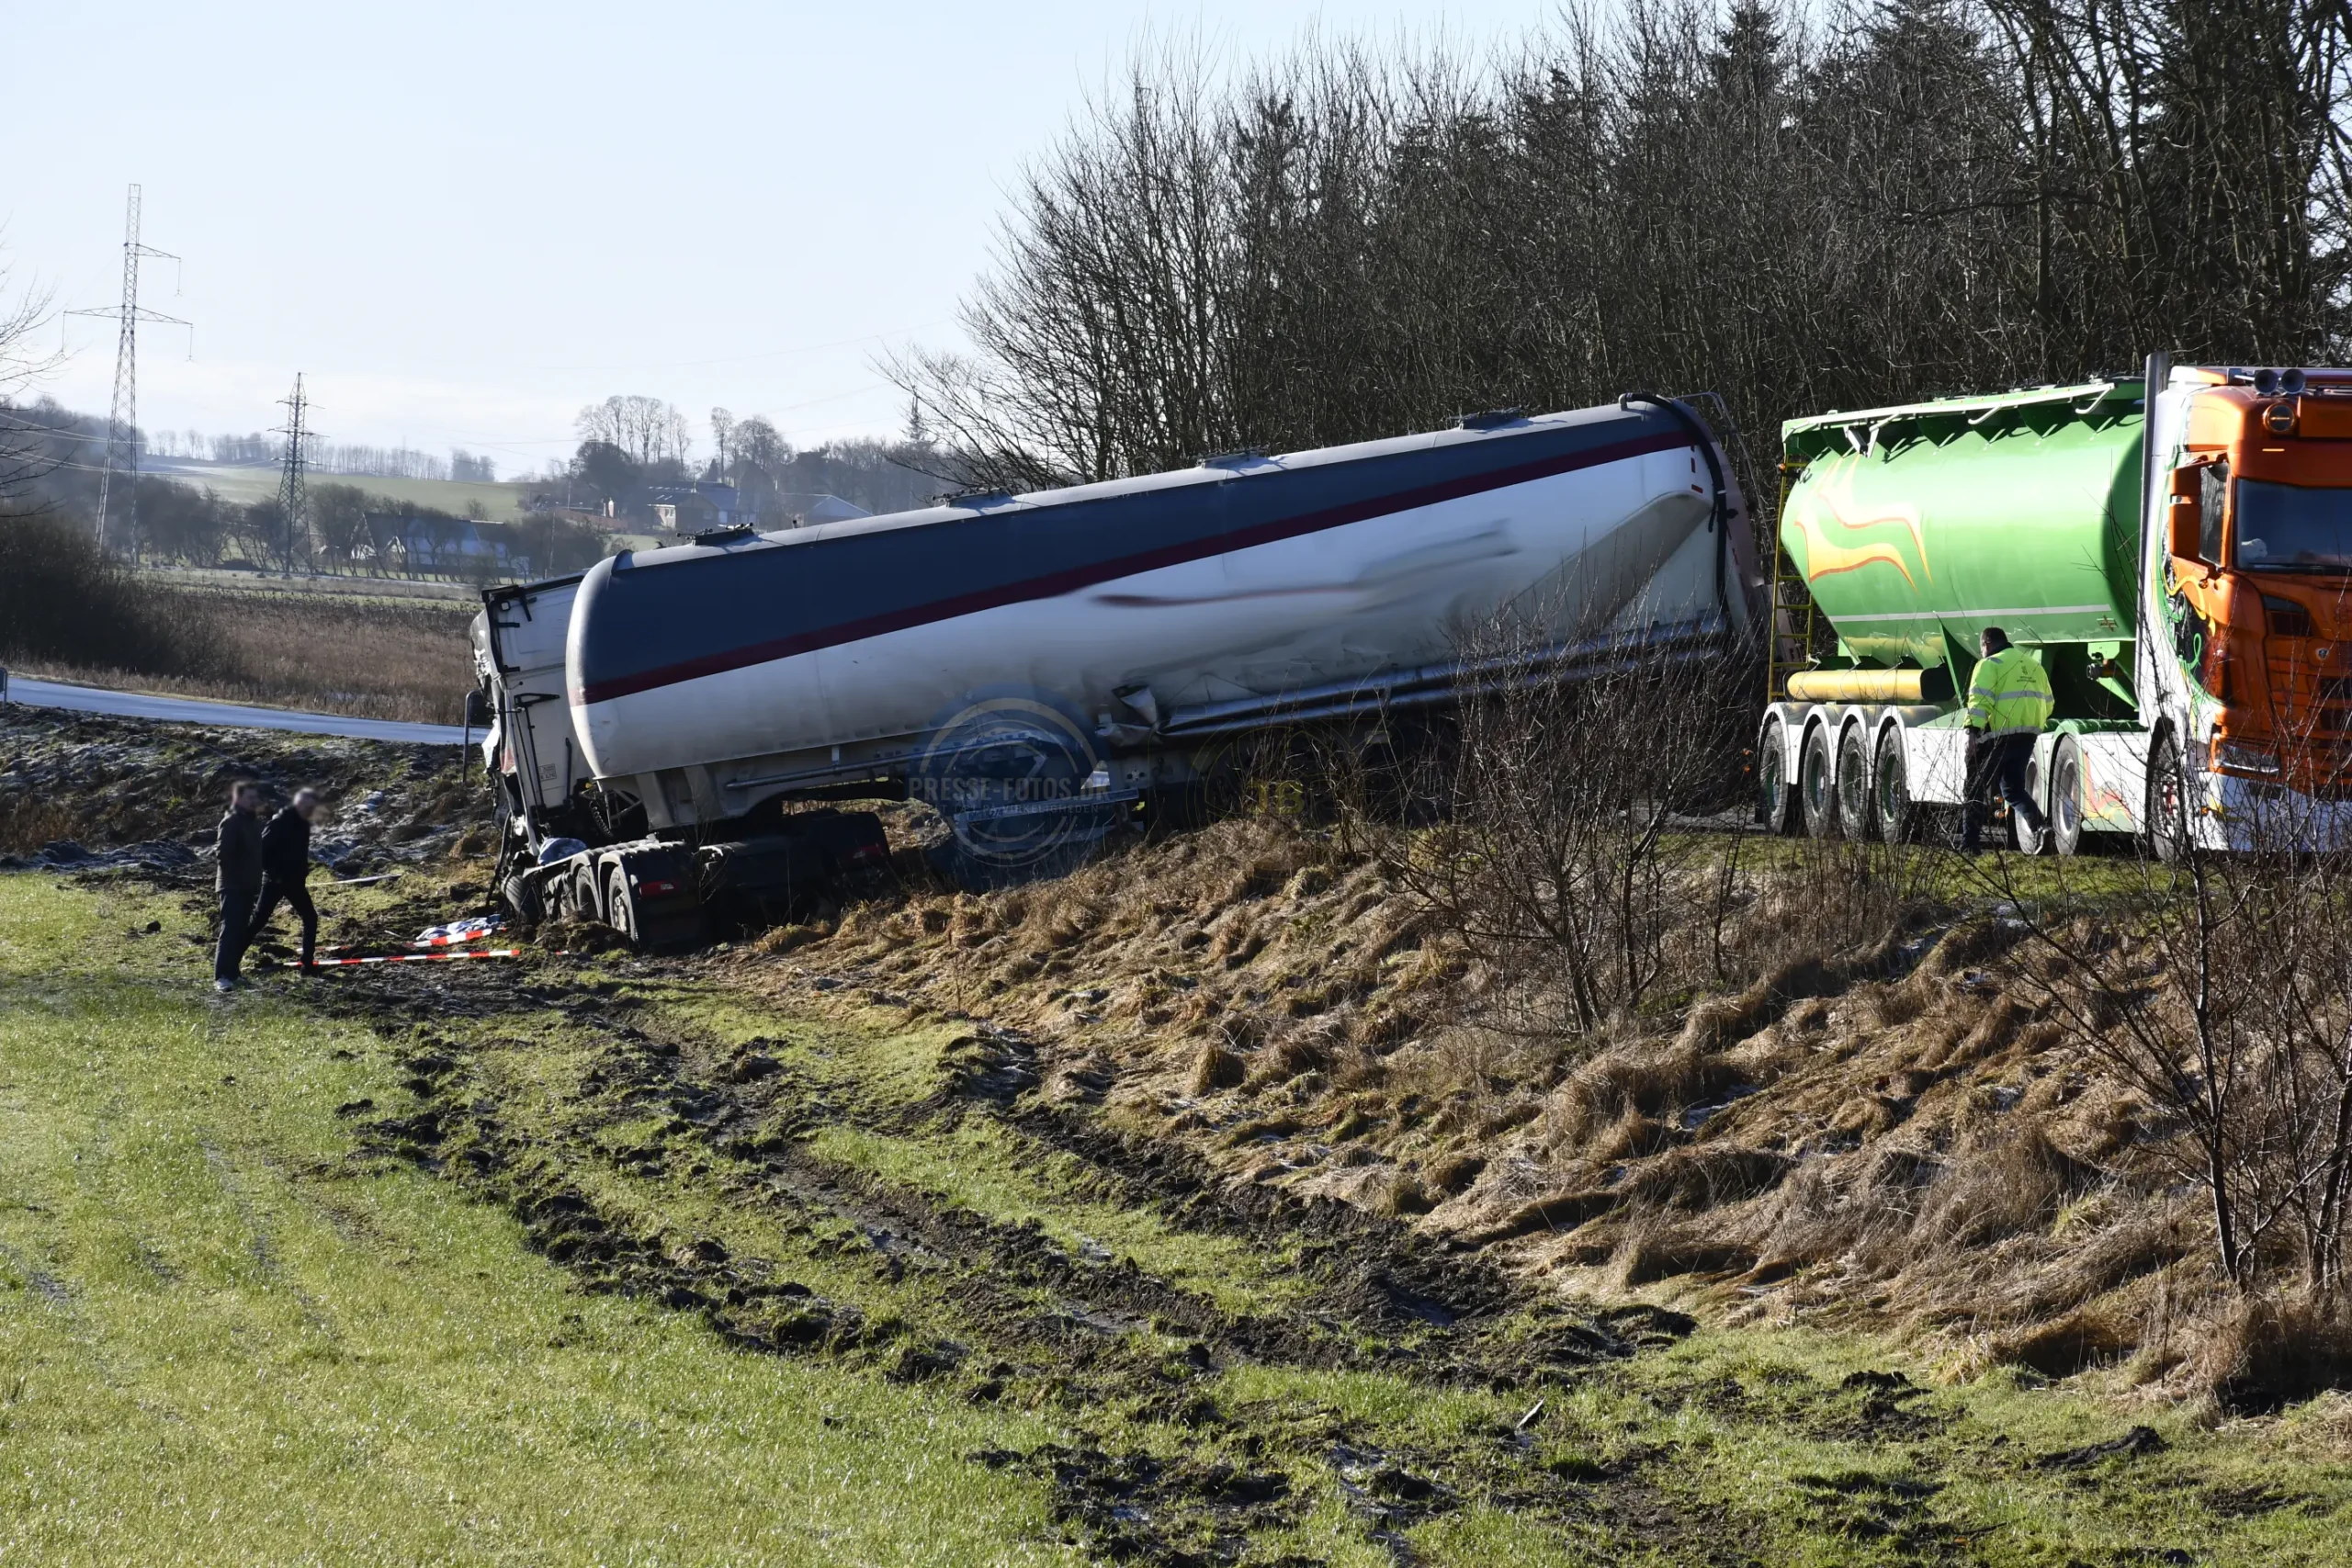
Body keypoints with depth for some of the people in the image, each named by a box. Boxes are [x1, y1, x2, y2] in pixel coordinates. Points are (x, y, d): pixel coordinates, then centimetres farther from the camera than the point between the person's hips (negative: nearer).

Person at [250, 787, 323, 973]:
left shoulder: (302, 825, 10)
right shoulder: (280, 822, -15)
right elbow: (263, 848, -20)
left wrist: (303, 872, 10)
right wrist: (272, 872, -20)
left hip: (294, 881, 8)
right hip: (275, 880, -8)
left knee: (310, 918, 7)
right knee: (258, 920, -7)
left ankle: (308, 964, 11)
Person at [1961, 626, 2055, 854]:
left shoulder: (1990, 664, -4)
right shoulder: (2033, 665, 19)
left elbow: (1979, 698, -18)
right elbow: (2047, 702, 20)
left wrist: (1974, 726, -25)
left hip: (1998, 734, -7)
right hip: (2028, 735, 7)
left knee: (1977, 787, 4)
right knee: (2013, 787, 17)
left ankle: (1968, 843, 3)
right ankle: (2039, 826, -7)